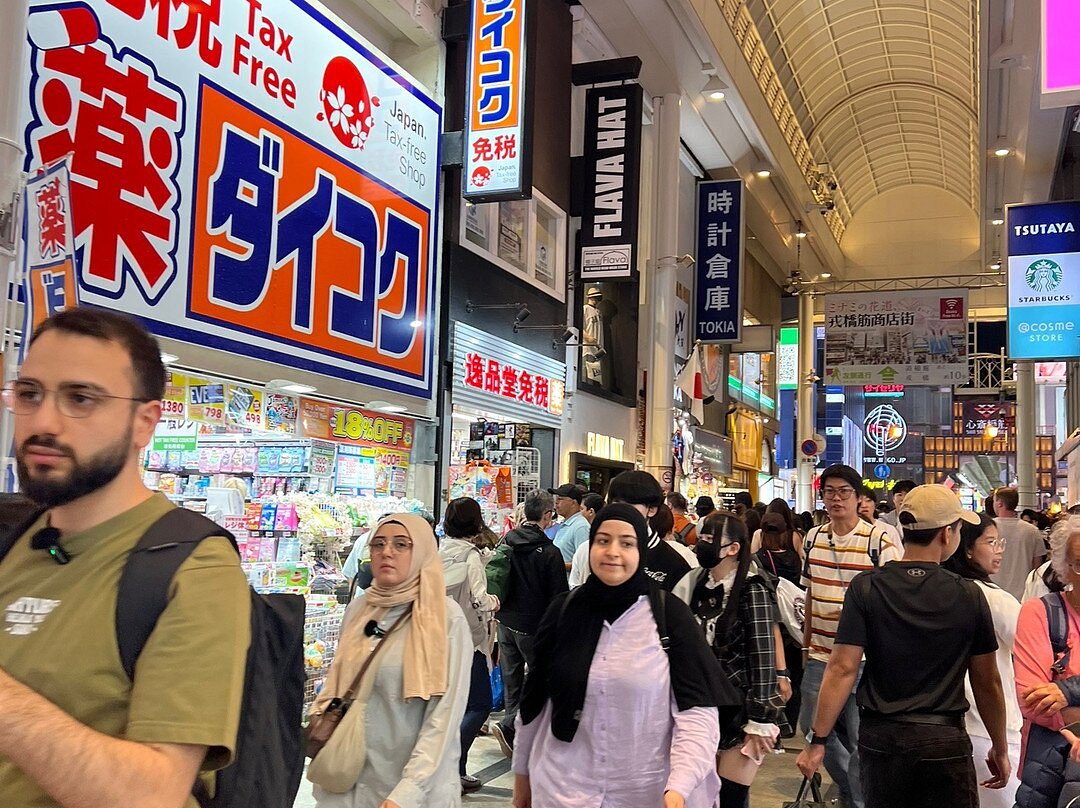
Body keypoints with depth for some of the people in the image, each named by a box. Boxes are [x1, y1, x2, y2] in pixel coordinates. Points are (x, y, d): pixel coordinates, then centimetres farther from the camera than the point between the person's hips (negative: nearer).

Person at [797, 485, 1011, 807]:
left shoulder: (866, 587, -8)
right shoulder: (969, 595, -7)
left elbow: (843, 668, -13)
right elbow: (987, 683, 1)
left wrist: (818, 740, -7)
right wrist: (1000, 749, 14)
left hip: (881, 736, 1)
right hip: (944, 741, -1)